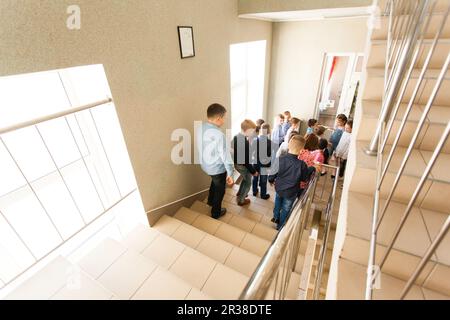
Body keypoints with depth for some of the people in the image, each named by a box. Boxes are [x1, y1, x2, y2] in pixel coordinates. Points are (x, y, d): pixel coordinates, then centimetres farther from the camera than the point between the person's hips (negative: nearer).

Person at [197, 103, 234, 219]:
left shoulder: (201, 128, -7)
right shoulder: (218, 135, -32)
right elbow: (225, 155, -26)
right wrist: (230, 173, -16)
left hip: (206, 165, 8)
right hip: (217, 168, -7)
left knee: (214, 182, 34)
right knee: (220, 190, 18)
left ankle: (211, 201, 57)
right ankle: (216, 213, 38)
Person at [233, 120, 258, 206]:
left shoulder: (236, 137, -3)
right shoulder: (245, 142, -31)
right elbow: (247, 161, -27)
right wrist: (253, 171, -15)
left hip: (237, 163, 8)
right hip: (243, 166, -8)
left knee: (245, 178, 32)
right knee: (248, 183, 16)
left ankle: (240, 193, 49)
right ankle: (241, 200, 32)